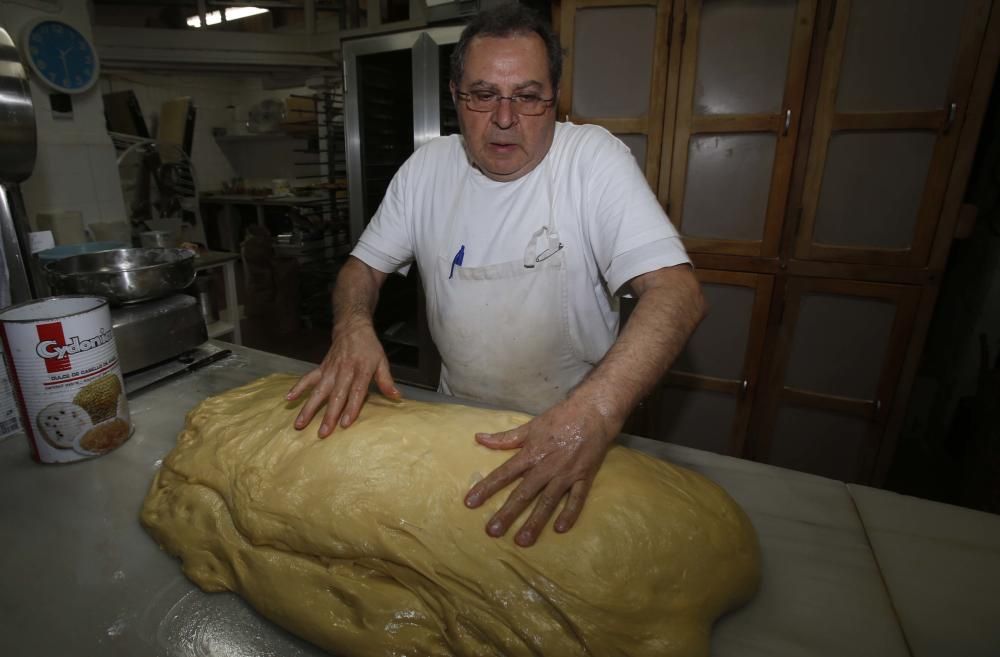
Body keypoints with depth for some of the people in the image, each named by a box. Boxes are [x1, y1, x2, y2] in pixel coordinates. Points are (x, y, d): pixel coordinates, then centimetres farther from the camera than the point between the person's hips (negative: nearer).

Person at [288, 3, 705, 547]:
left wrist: (595, 411, -45)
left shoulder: (594, 159, -18)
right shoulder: (426, 168, -6)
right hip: (456, 413, 3)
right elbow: (364, 266, 0)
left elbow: (677, 290, -28)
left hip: (577, 419, -2)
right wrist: (352, 326, -24)